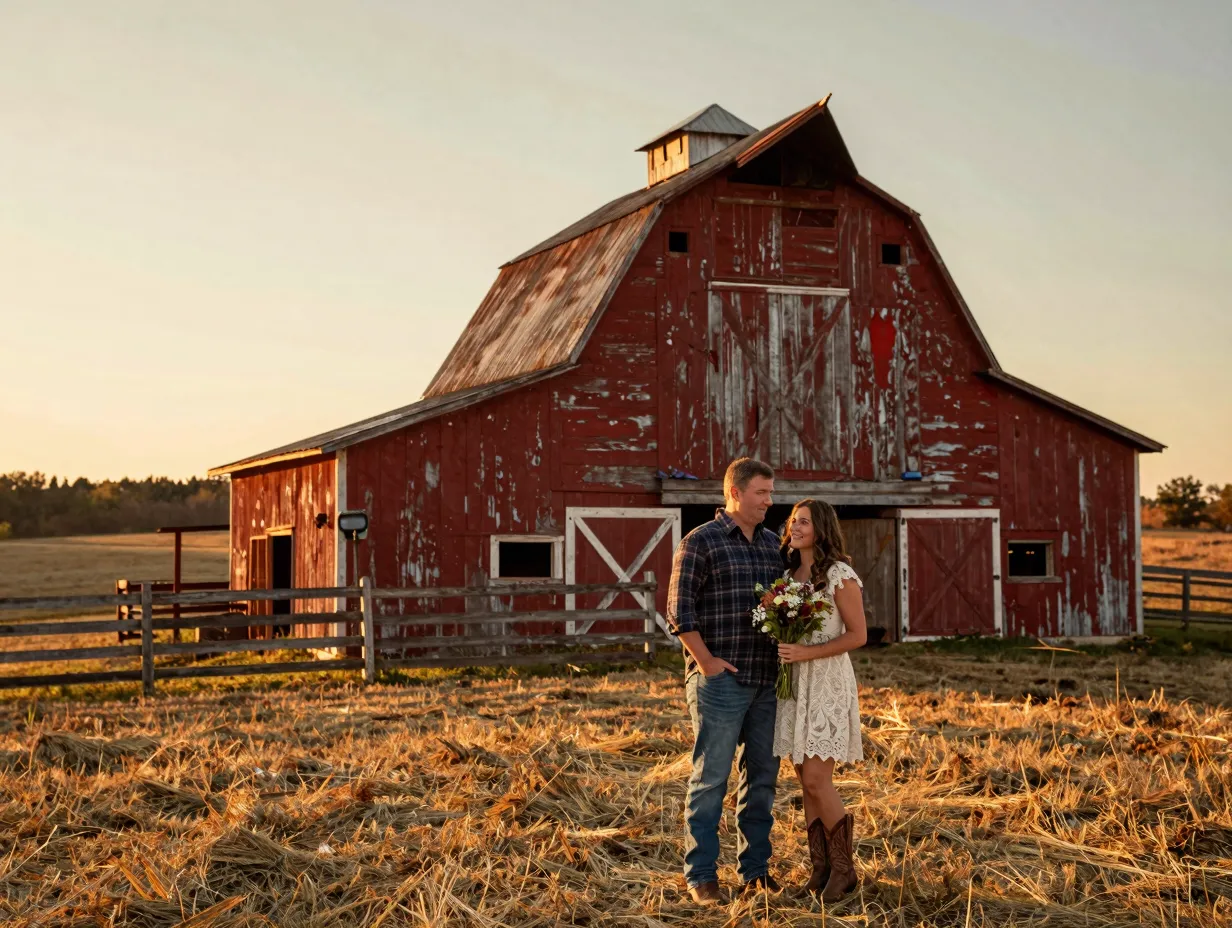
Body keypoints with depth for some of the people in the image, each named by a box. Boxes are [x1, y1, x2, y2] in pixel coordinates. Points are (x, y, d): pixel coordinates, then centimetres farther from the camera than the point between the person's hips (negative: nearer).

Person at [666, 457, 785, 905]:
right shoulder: (701, 542, -6)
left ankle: (755, 868, 22)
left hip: (767, 681, 6)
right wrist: (706, 662, -12)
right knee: (710, 778, -1)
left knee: (762, 776, 11)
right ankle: (700, 875, 8)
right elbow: (679, 609, -9)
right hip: (721, 680, -6)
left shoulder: (773, 544, 13)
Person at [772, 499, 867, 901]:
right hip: (794, 685, 7)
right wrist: (784, 652, 1)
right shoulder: (789, 574, 11)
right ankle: (821, 868, 13)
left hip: (828, 683, -7)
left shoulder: (839, 575, -10)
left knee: (816, 780, -10)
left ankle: (843, 868, 5)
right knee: (806, 781, 7)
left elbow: (857, 634, -12)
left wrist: (807, 653, -20)